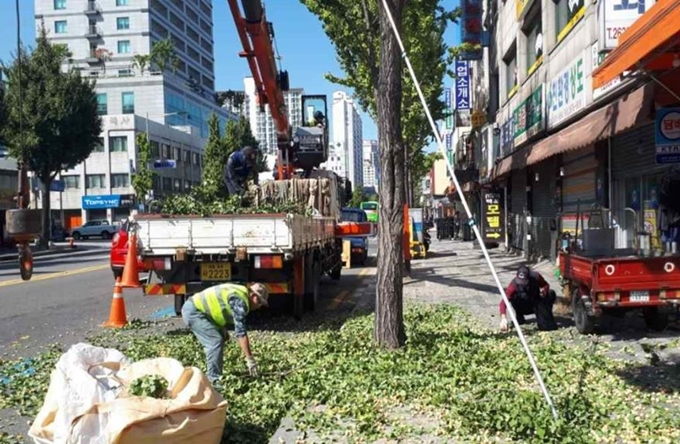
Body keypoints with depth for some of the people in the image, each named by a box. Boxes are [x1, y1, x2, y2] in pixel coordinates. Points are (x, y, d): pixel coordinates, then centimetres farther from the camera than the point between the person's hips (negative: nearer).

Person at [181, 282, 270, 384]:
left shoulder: (239, 293, 9)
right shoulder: (240, 300, -20)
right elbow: (241, 332, -23)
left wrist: (222, 330, 13)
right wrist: (250, 359, -20)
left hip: (195, 308, 11)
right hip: (193, 311, -11)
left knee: (219, 339, 13)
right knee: (215, 341, -16)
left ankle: (213, 377, 16)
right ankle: (214, 380, -13)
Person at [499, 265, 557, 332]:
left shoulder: (536, 277, -26)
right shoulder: (514, 283, -32)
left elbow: (546, 285, -5)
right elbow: (504, 301, -39)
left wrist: (544, 290, -30)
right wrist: (503, 318, -55)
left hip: (536, 305, 2)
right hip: (523, 308, -2)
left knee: (551, 294, -25)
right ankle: (519, 318, -6)